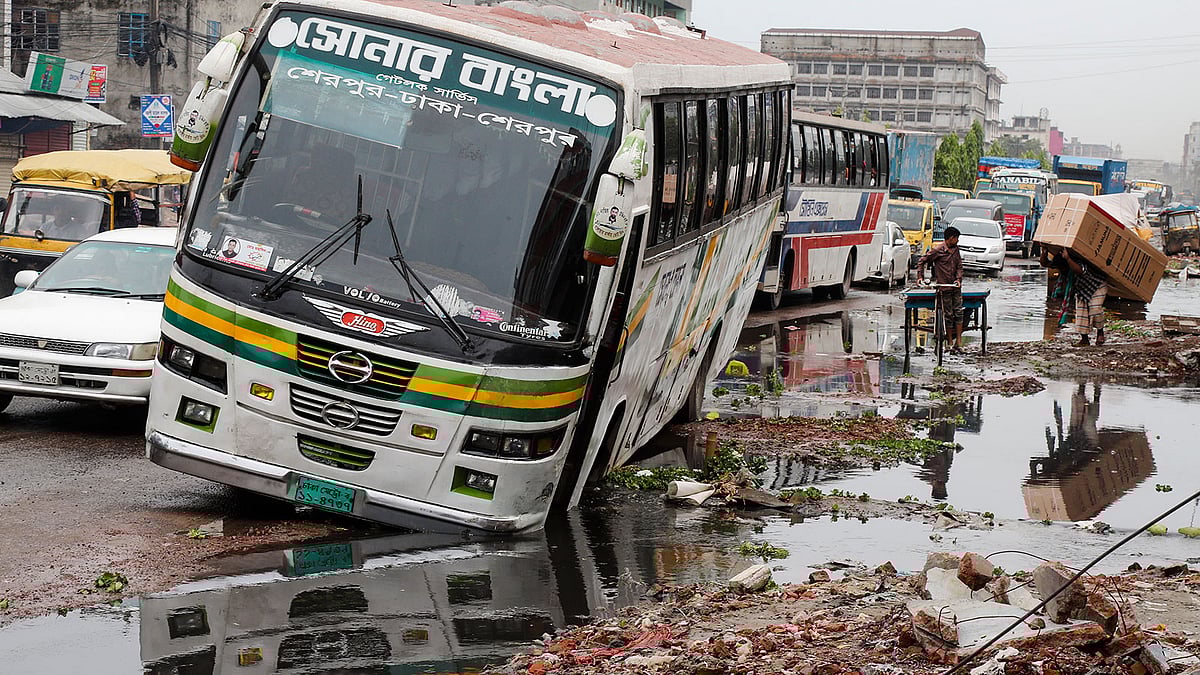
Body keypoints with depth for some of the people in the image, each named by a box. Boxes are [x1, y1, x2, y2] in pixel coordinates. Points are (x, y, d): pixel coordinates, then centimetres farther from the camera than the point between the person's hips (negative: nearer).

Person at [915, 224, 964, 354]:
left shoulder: (956, 249, 10)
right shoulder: (937, 250, -8)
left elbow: (959, 266, 14)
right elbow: (921, 261, -1)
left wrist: (958, 279, -3)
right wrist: (920, 276, -7)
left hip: (955, 286, 5)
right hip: (944, 287, -5)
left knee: (958, 312, 1)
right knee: (948, 315, -2)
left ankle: (958, 341, 4)